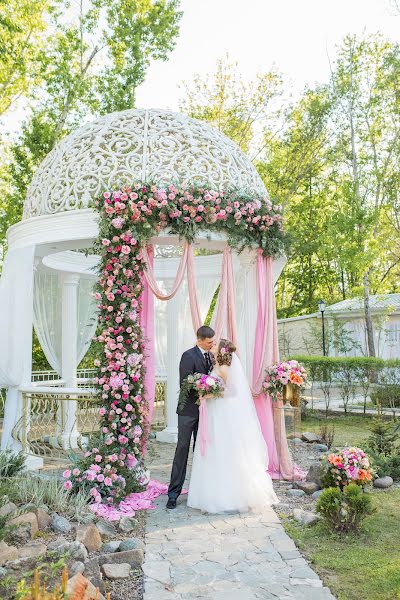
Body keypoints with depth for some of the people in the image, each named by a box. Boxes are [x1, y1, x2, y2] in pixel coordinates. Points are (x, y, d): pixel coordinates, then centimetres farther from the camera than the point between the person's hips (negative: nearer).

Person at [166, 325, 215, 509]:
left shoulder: (211, 356, 9)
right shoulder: (189, 356, -12)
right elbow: (185, 383, -17)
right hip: (189, 410, -6)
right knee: (182, 449, -3)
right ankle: (173, 493, 3)